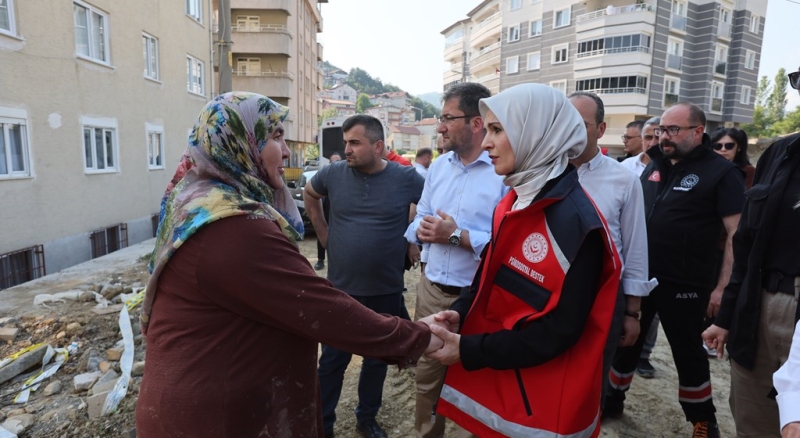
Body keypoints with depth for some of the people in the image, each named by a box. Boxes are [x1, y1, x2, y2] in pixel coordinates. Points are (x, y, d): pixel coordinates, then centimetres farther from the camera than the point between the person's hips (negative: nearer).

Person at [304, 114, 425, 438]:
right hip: (341, 288, 1)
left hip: (386, 291, 0)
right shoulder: (333, 173, -5)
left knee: (377, 360, 18)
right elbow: (309, 194, 15)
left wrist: (416, 241, -2)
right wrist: (322, 232, 8)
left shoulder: (406, 178, -10)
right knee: (332, 361, 12)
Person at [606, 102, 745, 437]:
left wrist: (721, 287, -15)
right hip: (638, 277, 5)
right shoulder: (654, 166, 9)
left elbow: (737, 234, -11)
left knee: (688, 354, 11)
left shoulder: (720, 171, -7)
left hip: (684, 285, -5)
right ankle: (611, 398, 35)